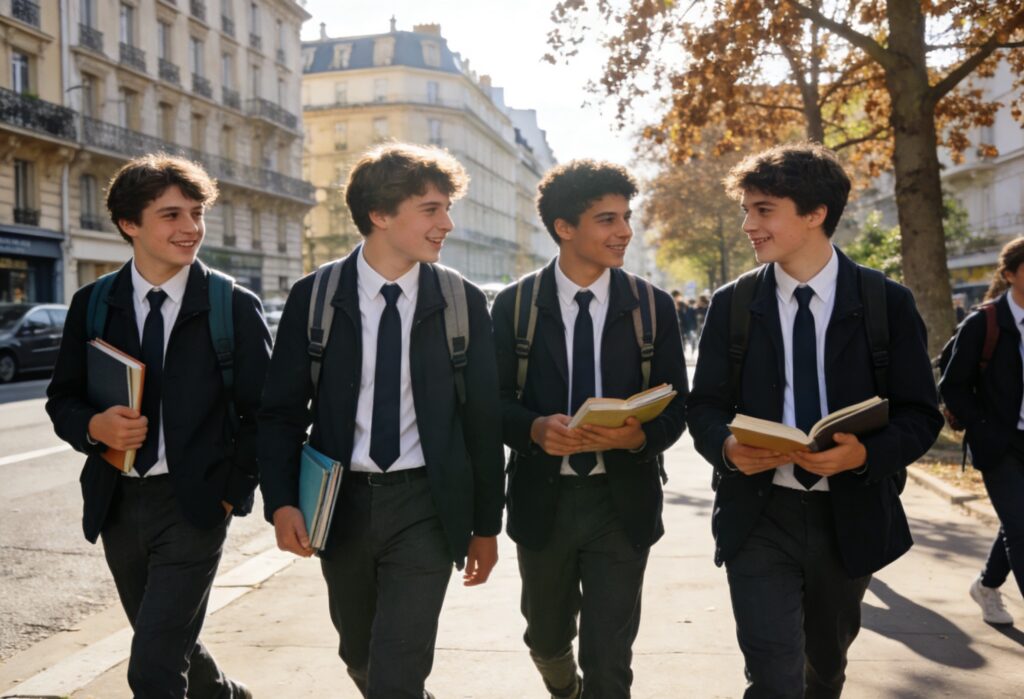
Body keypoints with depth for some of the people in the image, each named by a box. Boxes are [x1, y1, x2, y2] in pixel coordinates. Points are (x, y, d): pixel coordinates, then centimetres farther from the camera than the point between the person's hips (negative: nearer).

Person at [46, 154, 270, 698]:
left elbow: (262, 413, -2)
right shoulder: (92, 305, 2)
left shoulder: (235, 307, -6)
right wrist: (94, 427, -14)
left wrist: (235, 492, -9)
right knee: (170, 645, 21)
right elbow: (62, 400, 7)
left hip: (194, 505, -4)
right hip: (117, 504, 4)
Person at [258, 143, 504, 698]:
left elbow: (482, 419, 2)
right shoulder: (315, 298, -3)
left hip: (424, 507, -2)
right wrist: (281, 503, -13)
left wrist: (486, 525, 4)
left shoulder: (463, 303, -3)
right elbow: (281, 411, 0)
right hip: (341, 503, 2)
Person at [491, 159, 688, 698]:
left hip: (622, 500, -1)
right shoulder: (513, 306, -2)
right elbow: (496, 400, -2)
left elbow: (675, 406, 0)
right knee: (547, 639, 22)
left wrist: (639, 436, -22)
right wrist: (536, 428, -23)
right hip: (542, 498, 1)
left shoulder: (653, 307, -1)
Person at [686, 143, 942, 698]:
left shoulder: (887, 303, -4)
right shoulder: (731, 304, -2)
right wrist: (727, 445, -22)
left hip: (851, 516, 1)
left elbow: (919, 416, -4)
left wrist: (865, 453, -24)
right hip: (759, 515, -1)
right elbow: (704, 405, 1)